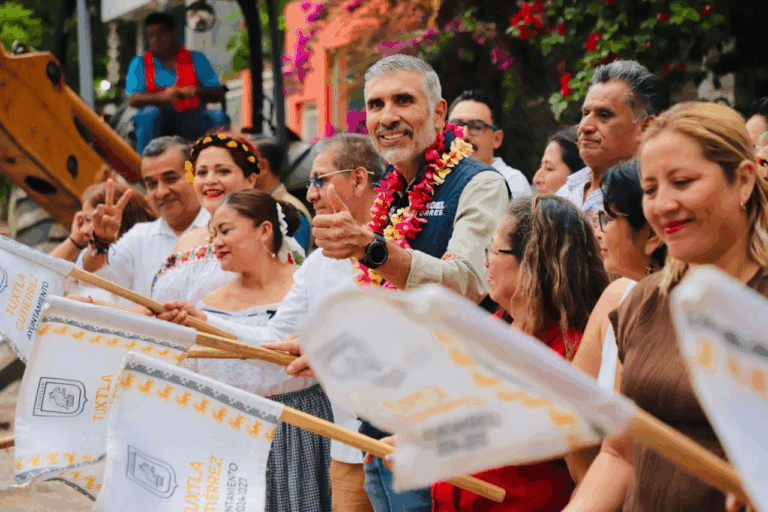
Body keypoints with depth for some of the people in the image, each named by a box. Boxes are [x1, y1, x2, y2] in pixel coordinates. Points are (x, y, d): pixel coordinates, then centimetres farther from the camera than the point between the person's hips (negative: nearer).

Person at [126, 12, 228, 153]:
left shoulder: (196, 59, 14)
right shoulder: (139, 63, 13)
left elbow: (219, 94, 5)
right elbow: (133, 99, -4)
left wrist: (197, 92, -18)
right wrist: (163, 96, -23)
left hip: (191, 121, 1)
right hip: (157, 122, -1)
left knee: (219, 118, -26)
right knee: (151, 113, -33)